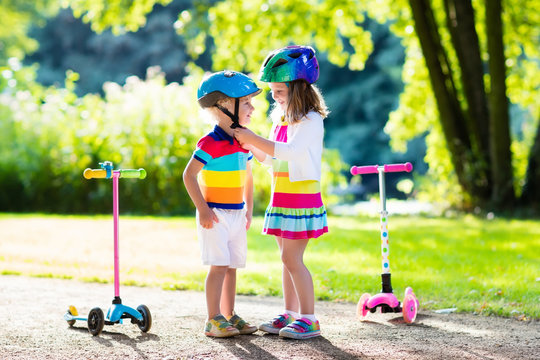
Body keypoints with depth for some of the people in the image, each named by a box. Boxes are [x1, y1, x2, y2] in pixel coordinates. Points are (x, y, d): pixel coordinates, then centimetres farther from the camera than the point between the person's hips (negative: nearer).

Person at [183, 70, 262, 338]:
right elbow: (189, 175, -18)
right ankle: (213, 320, -3)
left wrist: (249, 209, 17)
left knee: (232, 266, 11)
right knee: (219, 266, -8)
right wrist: (203, 209, -19)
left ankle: (229, 316, 19)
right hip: (215, 215, -7)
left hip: (236, 214, 8)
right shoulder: (211, 144, -16)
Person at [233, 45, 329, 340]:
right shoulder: (281, 119, 15)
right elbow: (268, 157, 20)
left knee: (291, 257, -11)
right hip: (281, 197, 9)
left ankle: (308, 318, -6)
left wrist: (254, 138, -26)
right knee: (288, 258, 12)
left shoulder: (311, 121, -13)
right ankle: (289, 314, 19)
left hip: (302, 197, -9)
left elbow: (290, 150, -27)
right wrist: (249, 144, 3)